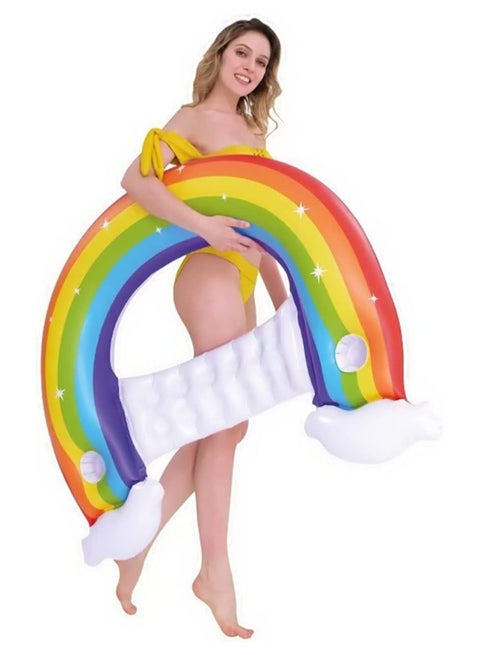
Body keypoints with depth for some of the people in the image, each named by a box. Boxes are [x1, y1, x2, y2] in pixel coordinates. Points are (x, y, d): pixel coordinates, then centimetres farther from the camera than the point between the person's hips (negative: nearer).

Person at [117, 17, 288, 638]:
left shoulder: (252, 128, 21)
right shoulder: (193, 118, -2)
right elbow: (136, 179, -19)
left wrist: (282, 297, 20)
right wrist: (203, 224, -29)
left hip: (241, 284, 8)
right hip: (211, 277, -8)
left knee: (210, 427, 8)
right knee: (226, 423, -6)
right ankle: (216, 573, 5)